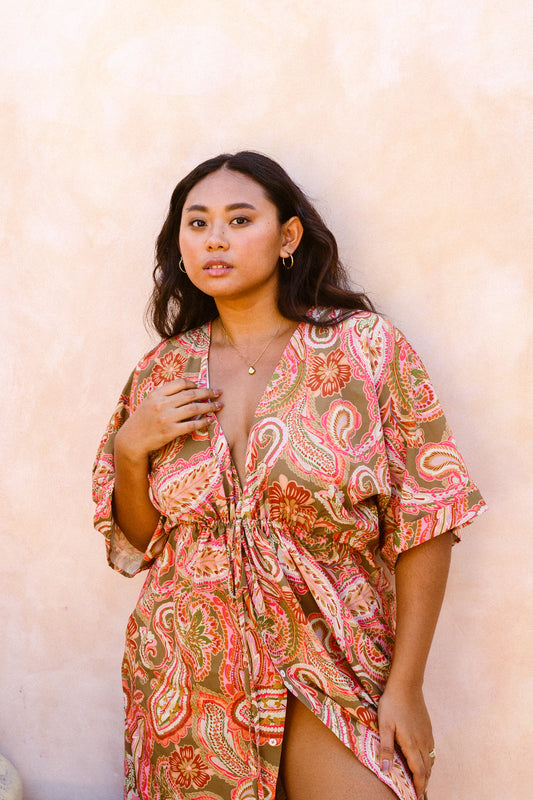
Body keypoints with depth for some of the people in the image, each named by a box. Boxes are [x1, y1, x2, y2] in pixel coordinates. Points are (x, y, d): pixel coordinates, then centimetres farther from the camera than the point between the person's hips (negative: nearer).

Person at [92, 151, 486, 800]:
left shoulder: (367, 348, -8)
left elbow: (422, 524, -7)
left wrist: (405, 685, -9)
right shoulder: (164, 370, 2)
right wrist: (129, 449, -8)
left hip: (329, 671, -2)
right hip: (191, 674, 3)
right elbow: (138, 540, 10)